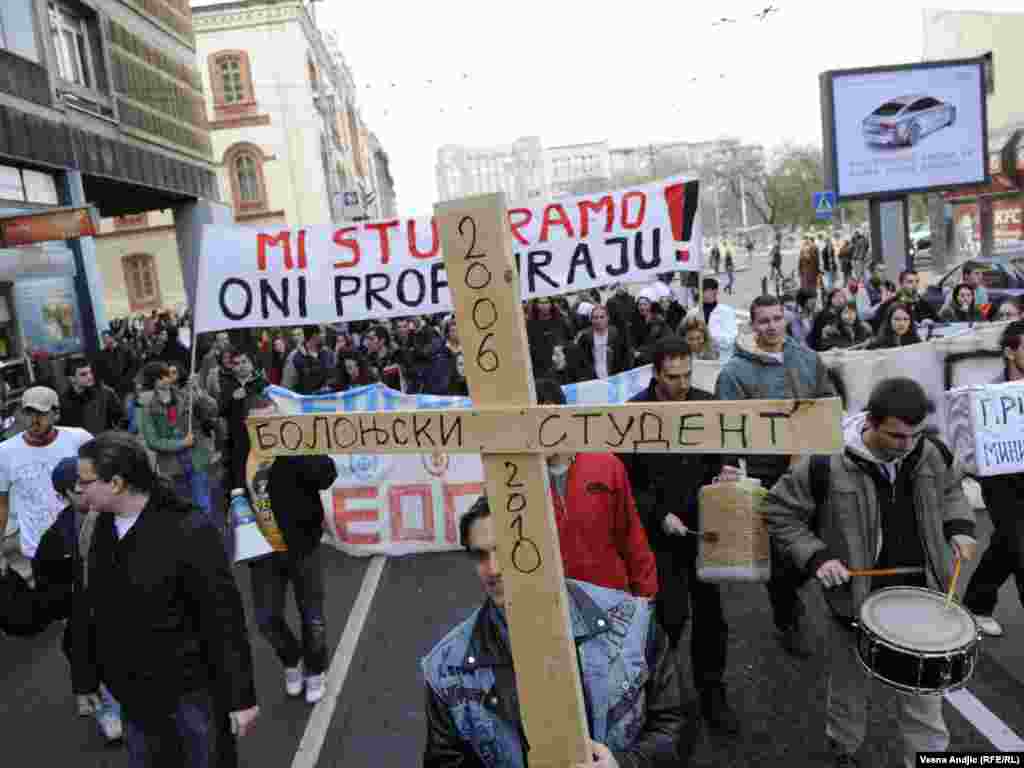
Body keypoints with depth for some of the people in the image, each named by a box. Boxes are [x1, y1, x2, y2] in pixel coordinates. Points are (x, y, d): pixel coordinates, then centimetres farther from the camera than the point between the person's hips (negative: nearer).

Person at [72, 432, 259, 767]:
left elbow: (224, 619, -20)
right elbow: (93, 608, 8)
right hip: (132, 691, 6)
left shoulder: (188, 530, -24)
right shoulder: (102, 527, -2)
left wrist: (241, 697, -17)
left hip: (190, 689, -6)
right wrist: (88, 679, 14)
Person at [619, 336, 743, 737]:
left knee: (710, 611, 11)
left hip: (704, 524, 4)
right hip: (659, 530, -3)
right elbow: (624, 481, -9)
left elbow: (720, 452, 12)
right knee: (672, 614, -3)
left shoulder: (706, 404, -3)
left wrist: (723, 472, -9)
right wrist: (660, 515, -16)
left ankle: (712, 693, 30)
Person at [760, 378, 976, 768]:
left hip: (920, 598, 3)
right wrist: (814, 556, -20)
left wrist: (959, 527, -2)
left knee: (924, 693, 14)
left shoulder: (932, 452, -9)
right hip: (856, 601, -2)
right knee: (850, 689, 19)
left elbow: (950, 489, 15)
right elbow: (778, 510, -11)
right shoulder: (827, 463, -23)